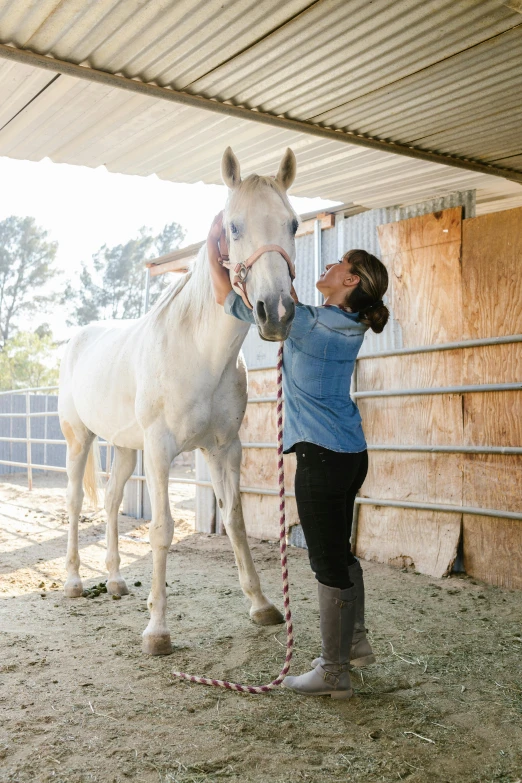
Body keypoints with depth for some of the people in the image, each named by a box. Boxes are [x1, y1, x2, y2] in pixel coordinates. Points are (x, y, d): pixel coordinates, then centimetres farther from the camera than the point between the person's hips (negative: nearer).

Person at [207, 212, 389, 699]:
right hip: (351, 453, 9)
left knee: (328, 562, 0)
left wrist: (213, 247, 3)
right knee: (339, 553, 22)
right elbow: (289, 303, 26)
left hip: (322, 457, -9)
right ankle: (355, 643, 37)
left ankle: (333, 672, 13)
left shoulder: (310, 324, -18)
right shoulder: (349, 326, 7)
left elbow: (228, 298, -11)